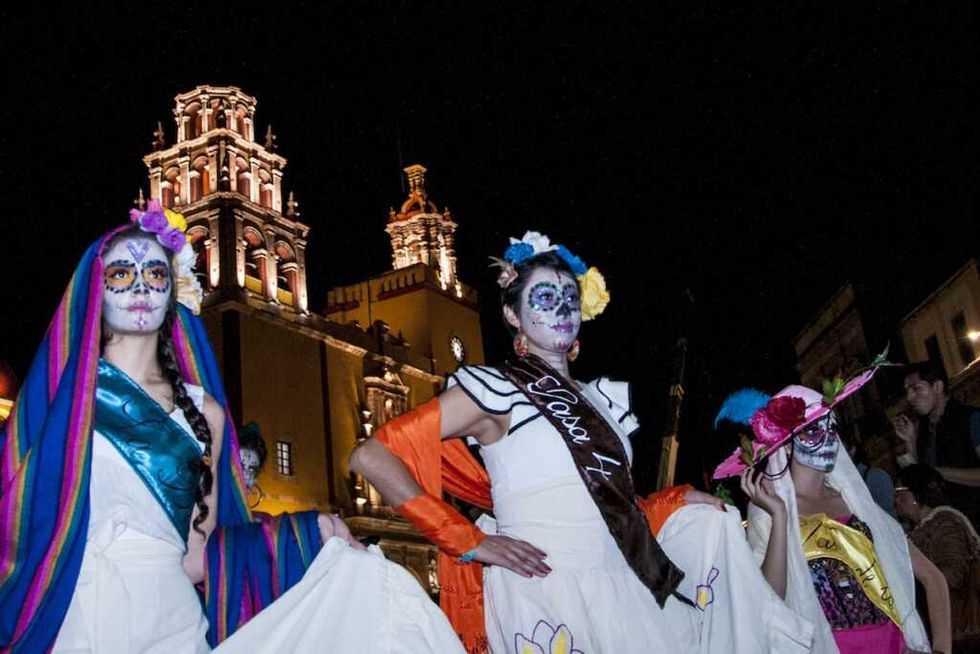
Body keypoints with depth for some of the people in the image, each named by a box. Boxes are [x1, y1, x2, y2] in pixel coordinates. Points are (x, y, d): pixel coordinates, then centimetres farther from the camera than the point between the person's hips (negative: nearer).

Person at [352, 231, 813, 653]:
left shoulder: (602, 399, 17)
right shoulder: (496, 390, -3)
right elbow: (372, 457, -11)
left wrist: (676, 501, 7)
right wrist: (468, 542, -14)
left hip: (621, 595, 7)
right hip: (543, 600, -6)